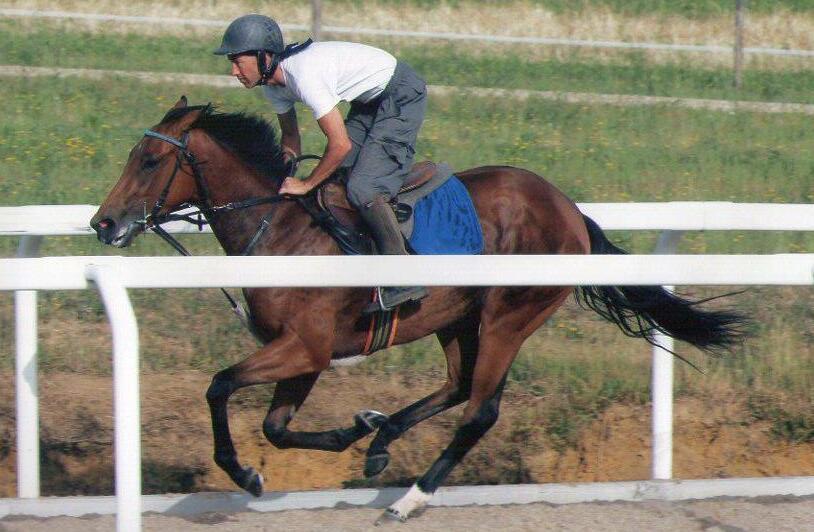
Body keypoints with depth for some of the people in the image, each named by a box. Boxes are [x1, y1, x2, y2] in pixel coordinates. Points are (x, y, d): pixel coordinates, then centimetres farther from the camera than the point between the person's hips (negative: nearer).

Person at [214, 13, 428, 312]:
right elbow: (290, 135, 15)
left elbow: (341, 145, -29)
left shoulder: (305, 75, -32)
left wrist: (306, 184, -17)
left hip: (402, 96, -10)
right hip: (371, 102, 10)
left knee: (362, 188, -19)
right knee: (336, 176, 4)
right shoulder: (273, 82, -3)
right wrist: (288, 180, 5)